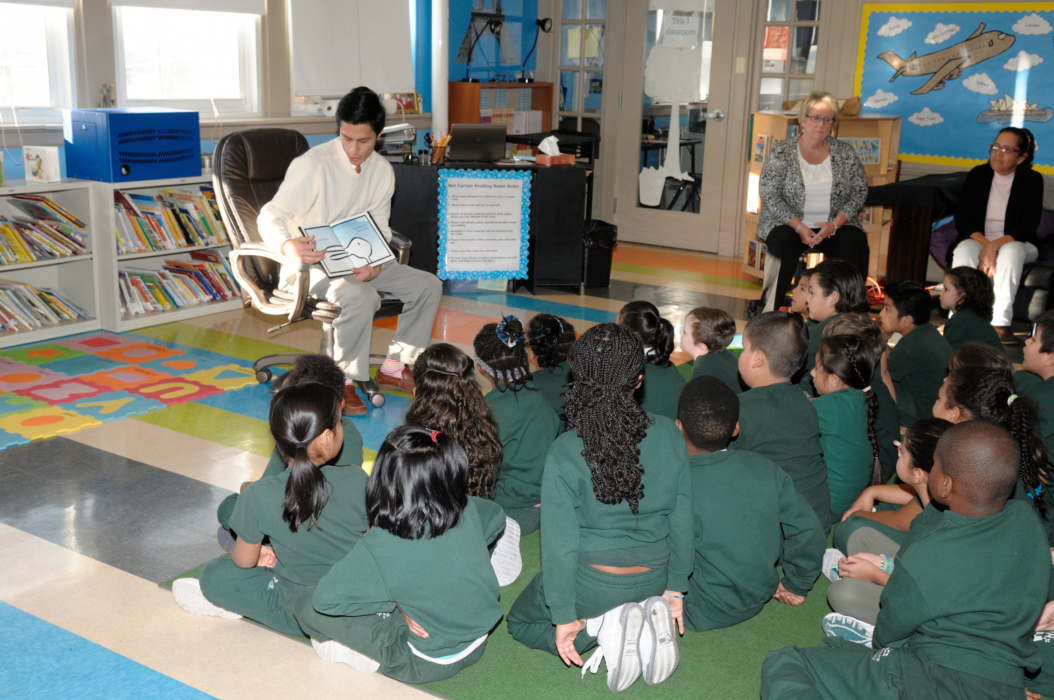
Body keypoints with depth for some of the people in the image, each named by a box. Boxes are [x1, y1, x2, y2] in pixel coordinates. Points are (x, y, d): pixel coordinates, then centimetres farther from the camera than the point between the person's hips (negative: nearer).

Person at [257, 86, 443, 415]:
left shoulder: (382, 171, 3)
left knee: (428, 285, -6)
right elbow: (270, 216, -21)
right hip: (312, 265, -7)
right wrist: (289, 247, -45)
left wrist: (375, 265, -18)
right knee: (361, 296, -37)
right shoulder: (313, 165, -17)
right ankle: (342, 382, -18)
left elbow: (379, 229, 5)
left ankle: (394, 367, 7)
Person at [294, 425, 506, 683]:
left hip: (425, 664, -6)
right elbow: (496, 515, 10)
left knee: (308, 603, -2)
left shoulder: (381, 546, -28)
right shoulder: (467, 510, -14)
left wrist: (392, 604, -13)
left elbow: (325, 598, -27)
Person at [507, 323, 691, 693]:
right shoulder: (668, 435, -14)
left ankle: (604, 627, -3)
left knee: (520, 622, 24)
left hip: (594, 584, -4)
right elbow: (681, 518, -5)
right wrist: (674, 588, 8)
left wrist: (563, 617, -6)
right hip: (653, 578, 4)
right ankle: (651, 613, 3)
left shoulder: (565, 453, -23)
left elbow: (560, 544, -18)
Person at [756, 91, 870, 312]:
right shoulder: (782, 153, -2)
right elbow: (769, 194, -9)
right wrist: (799, 227, -18)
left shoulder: (845, 153, 6)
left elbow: (860, 191, 3)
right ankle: (769, 312, -25)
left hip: (835, 225, 2)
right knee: (784, 243, -34)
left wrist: (835, 224, -14)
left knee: (855, 242, -26)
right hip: (788, 223, -2)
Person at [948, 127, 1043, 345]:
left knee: (1011, 252, -37)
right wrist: (984, 244, -21)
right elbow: (962, 219, -4)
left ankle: (1000, 323, -39)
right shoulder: (978, 175, 2)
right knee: (963, 250, -33)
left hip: (1016, 244, -1)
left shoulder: (1032, 180, -3)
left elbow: (1028, 227, -11)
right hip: (977, 241, 1)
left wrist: (995, 245, -27)